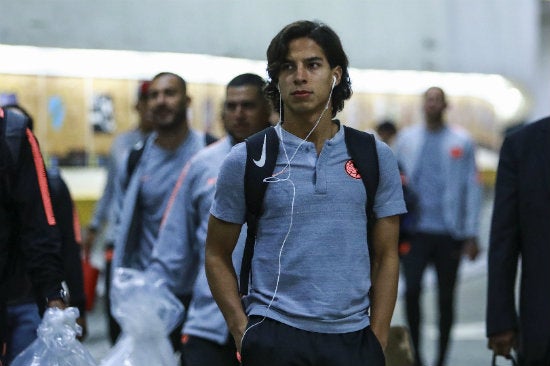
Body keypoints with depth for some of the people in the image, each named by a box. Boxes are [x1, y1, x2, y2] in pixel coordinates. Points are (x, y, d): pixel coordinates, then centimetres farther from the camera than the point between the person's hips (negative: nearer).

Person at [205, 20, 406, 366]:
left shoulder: (377, 158, 5)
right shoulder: (246, 160, 1)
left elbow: (386, 256, 7)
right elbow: (217, 256, 6)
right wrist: (242, 332, -4)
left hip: (353, 337, 1)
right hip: (274, 337, -1)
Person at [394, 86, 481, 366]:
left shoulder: (462, 142, 4)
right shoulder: (407, 139, 9)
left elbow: (472, 189, 4)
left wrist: (471, 235, 0)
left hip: (449, 232, 0)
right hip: (416, 230, 0)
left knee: (446, 298, 5)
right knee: (412, 290, -12)